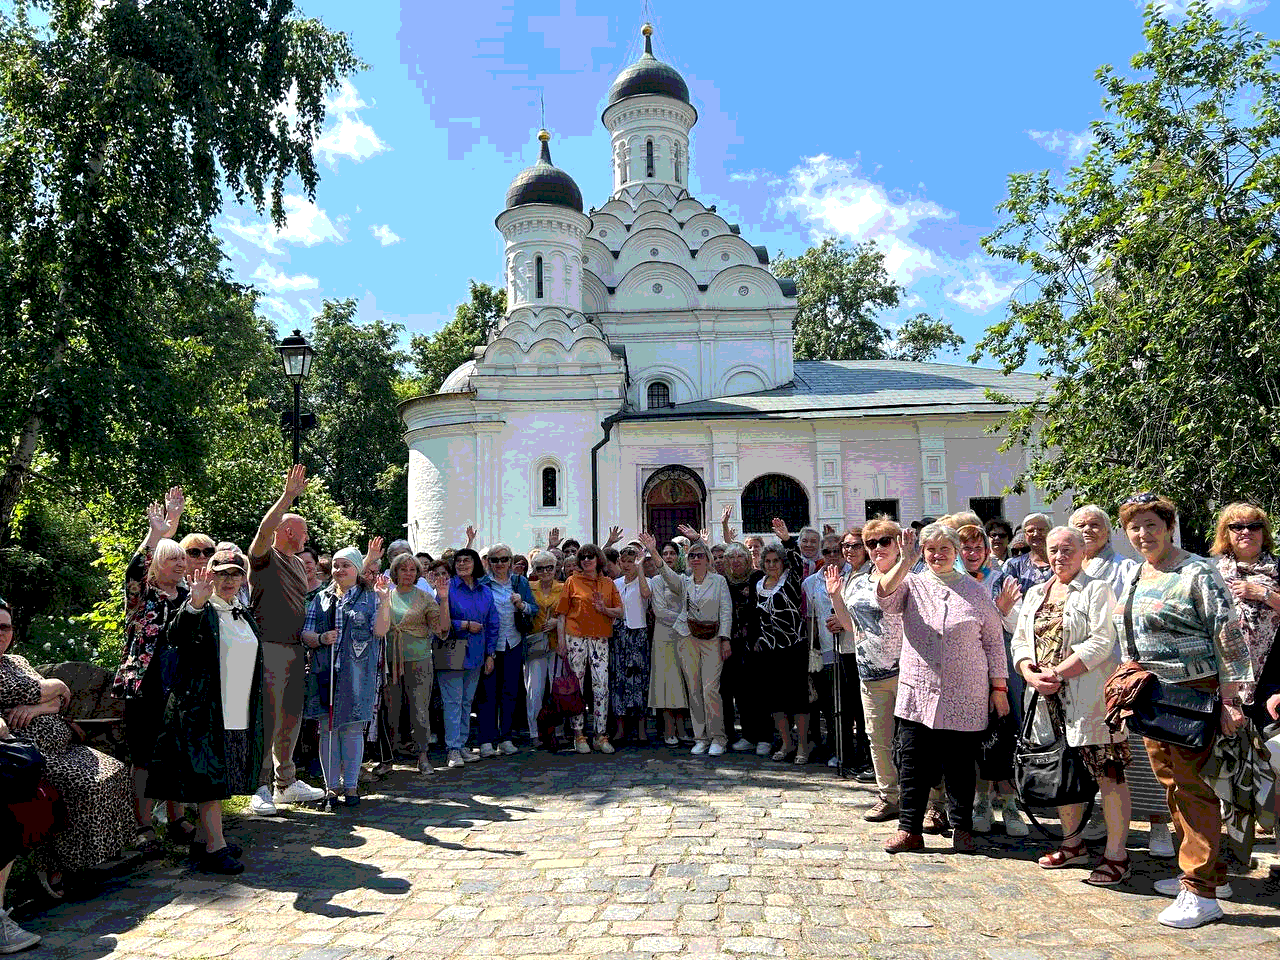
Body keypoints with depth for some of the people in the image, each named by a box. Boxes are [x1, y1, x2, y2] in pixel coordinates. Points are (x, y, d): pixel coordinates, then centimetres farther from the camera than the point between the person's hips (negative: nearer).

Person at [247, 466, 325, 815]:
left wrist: (311, 639, 20)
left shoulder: (298, 564, 21)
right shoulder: (265, 558, -4)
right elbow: (265, 530, -25)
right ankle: (260, 788, 2)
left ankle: (286, 783, 22)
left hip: (296, 649, 8)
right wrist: (288, 496, -30)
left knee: (290, 720, 13)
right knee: (267, 720, -6)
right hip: (269, 650, -8)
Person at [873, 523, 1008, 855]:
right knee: (913, 764, 3)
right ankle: (910, 830, 14)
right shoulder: (911, 584, 5)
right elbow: (884, 599, -17)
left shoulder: (976, 591, 6)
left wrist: (999, 687, 6)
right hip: (917, 694, 0)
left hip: (964, 698, 0)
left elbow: (994, 641, 9)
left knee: (961, 766, 7)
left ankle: (962, 828, 23)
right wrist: (906, 562, -24)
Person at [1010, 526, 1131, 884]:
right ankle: (1073, 843, 28)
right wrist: (1032, 675, -6)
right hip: (1048, 698, 6)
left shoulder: (1097, 590, -2)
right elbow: (1020, 640, 13)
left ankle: (1116, 855, 6)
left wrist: (1056, 673, -17)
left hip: (1090, 697, -6)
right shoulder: (1035, 594, 17)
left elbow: (1101, 642, -13)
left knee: (1108, 773, -3)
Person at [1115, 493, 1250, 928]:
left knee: (1192, 786, -6)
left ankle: (1201, 891, 0)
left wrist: (1229, 700, -17)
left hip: (1193, 693, -8)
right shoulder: (1133, 576, 12)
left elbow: (1229, 637, -14)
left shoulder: (1197, 573, -12)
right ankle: (1210, 871, 28)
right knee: (1172, 784, 14)